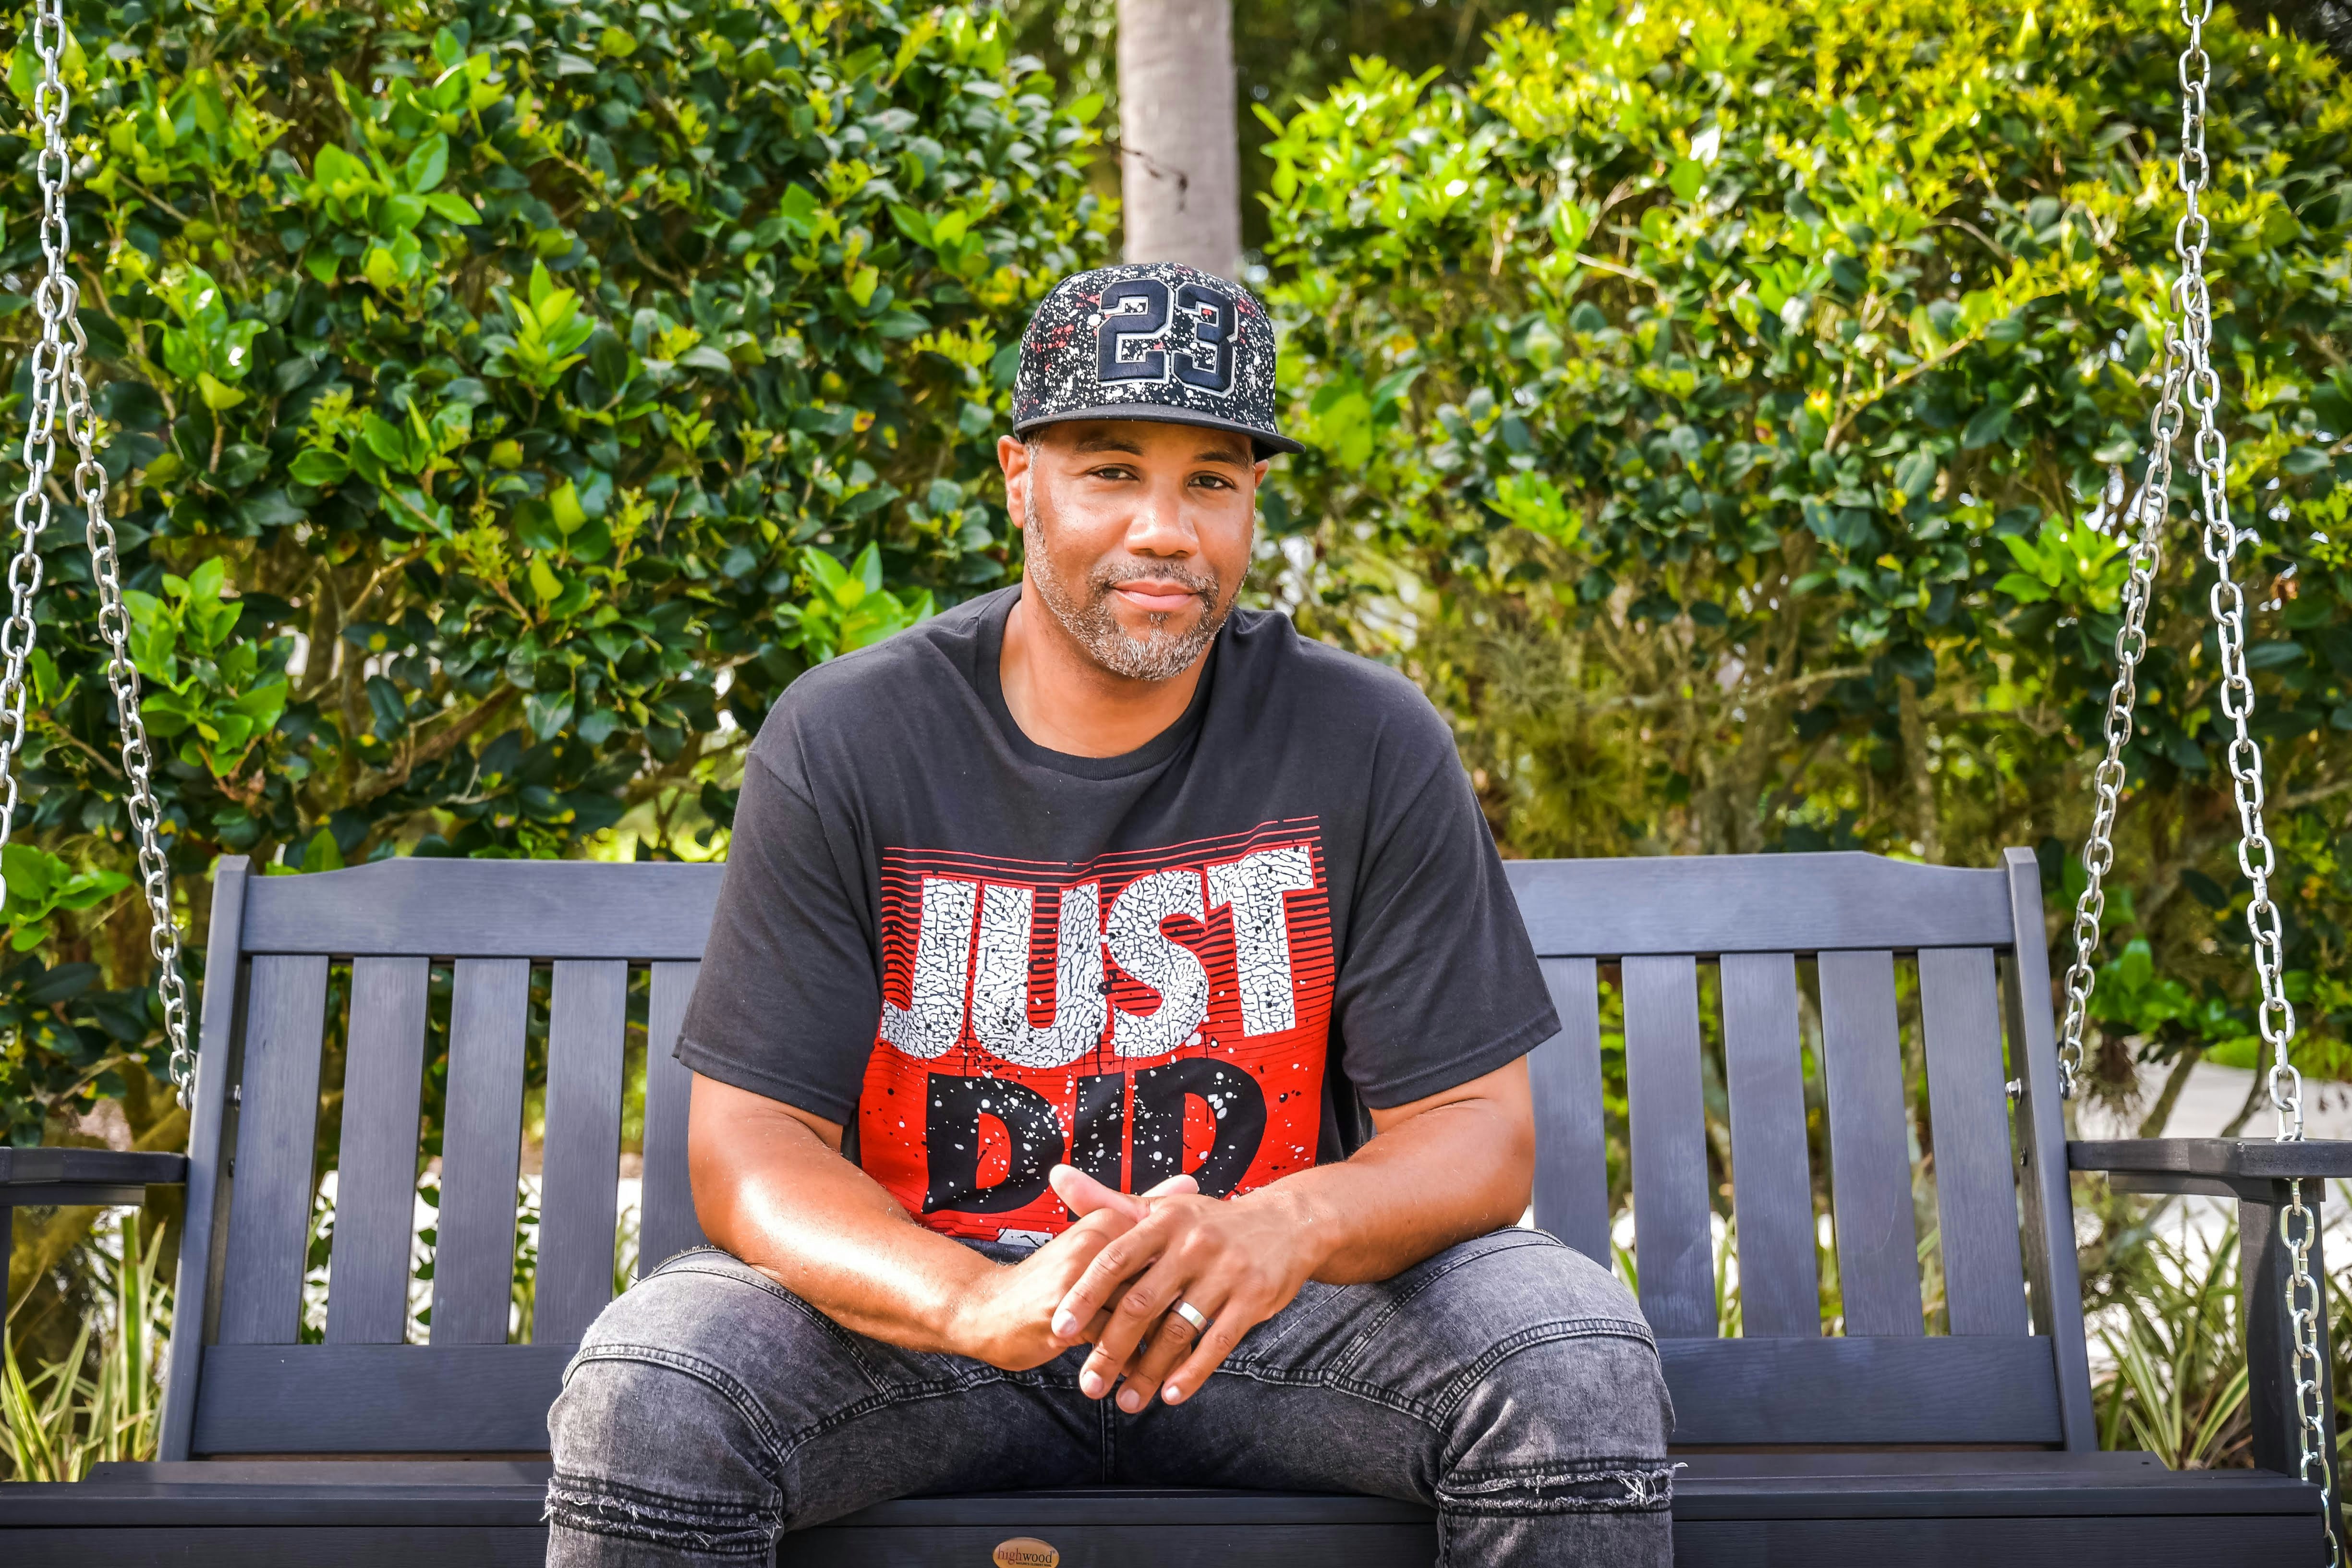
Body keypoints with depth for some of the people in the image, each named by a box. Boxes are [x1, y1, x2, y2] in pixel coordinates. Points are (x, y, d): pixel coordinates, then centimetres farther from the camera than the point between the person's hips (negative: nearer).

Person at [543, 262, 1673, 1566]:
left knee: (1578, 1352, -24)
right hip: (924, 1296, 0)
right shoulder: (841, 744, -7)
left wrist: (1291, 1225, -30)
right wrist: (982, 1303, -31)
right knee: (640, 1392, -26)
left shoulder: (1369, 745, -5)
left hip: (1276, 1311, 1)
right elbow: (749, 1143, -10)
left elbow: (1478, 1131, -6)